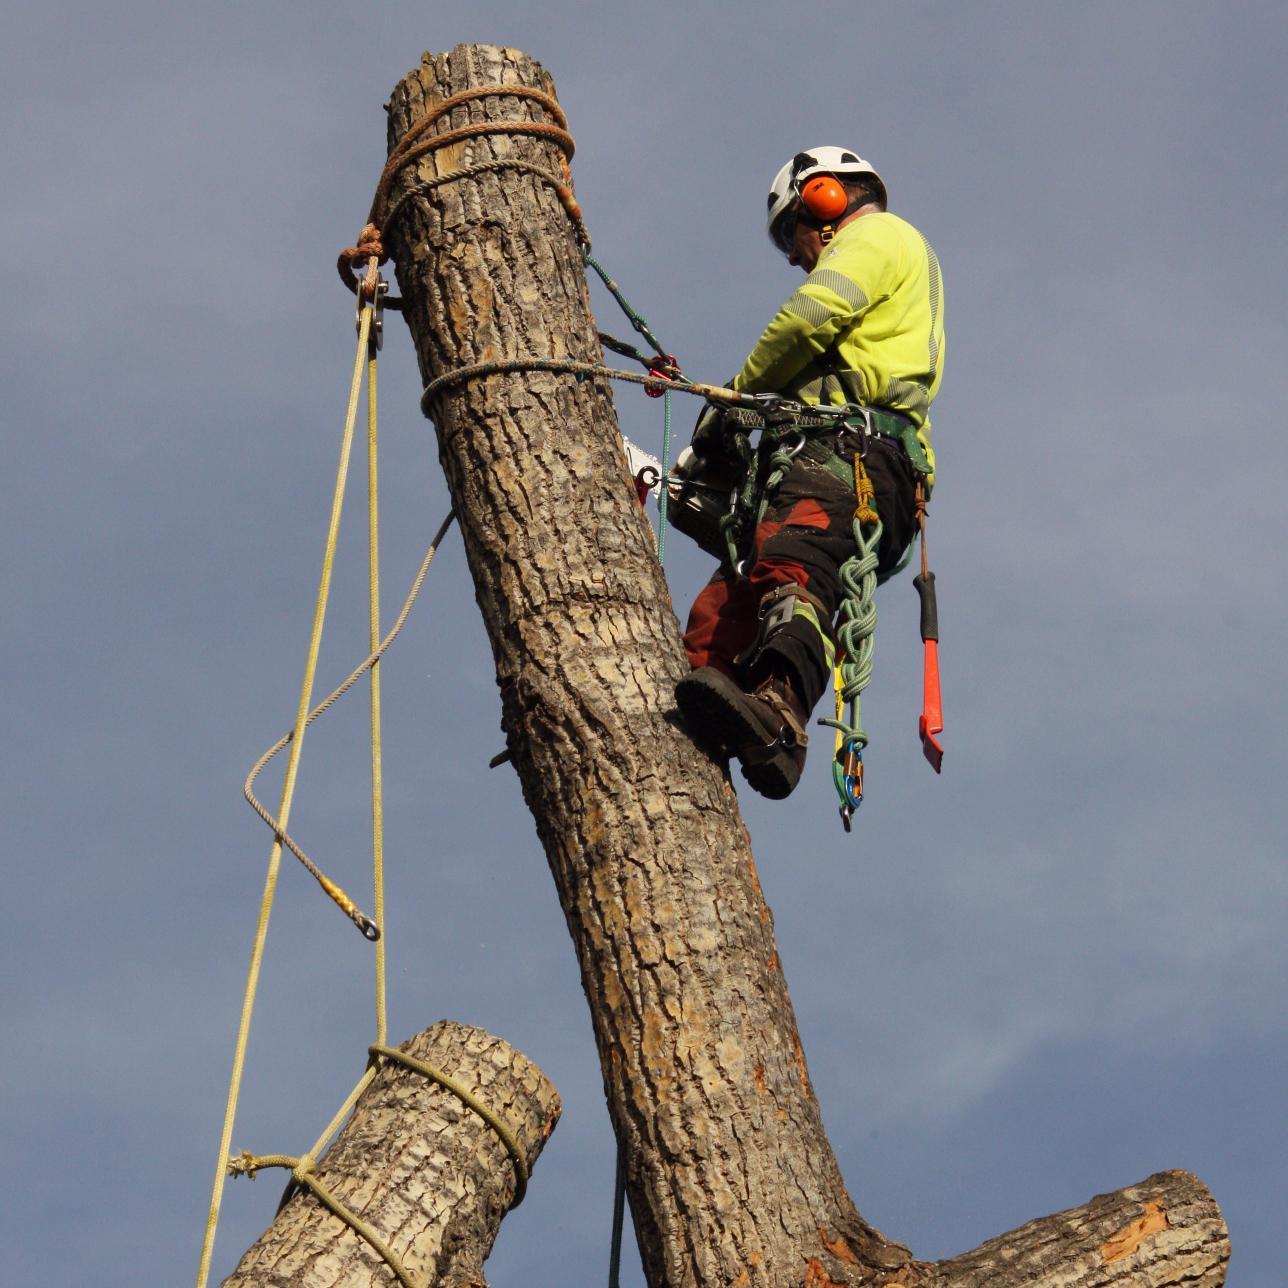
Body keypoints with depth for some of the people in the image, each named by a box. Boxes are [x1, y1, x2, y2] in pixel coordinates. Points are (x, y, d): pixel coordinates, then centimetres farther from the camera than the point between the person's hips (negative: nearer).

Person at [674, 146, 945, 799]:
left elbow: (807, 319, -4)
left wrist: (732, 400, 10)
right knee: (717, 618, -7)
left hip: (853, 448, -10)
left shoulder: (875, 233, 15)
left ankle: (779, 716, -61)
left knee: (791, 560, -36)